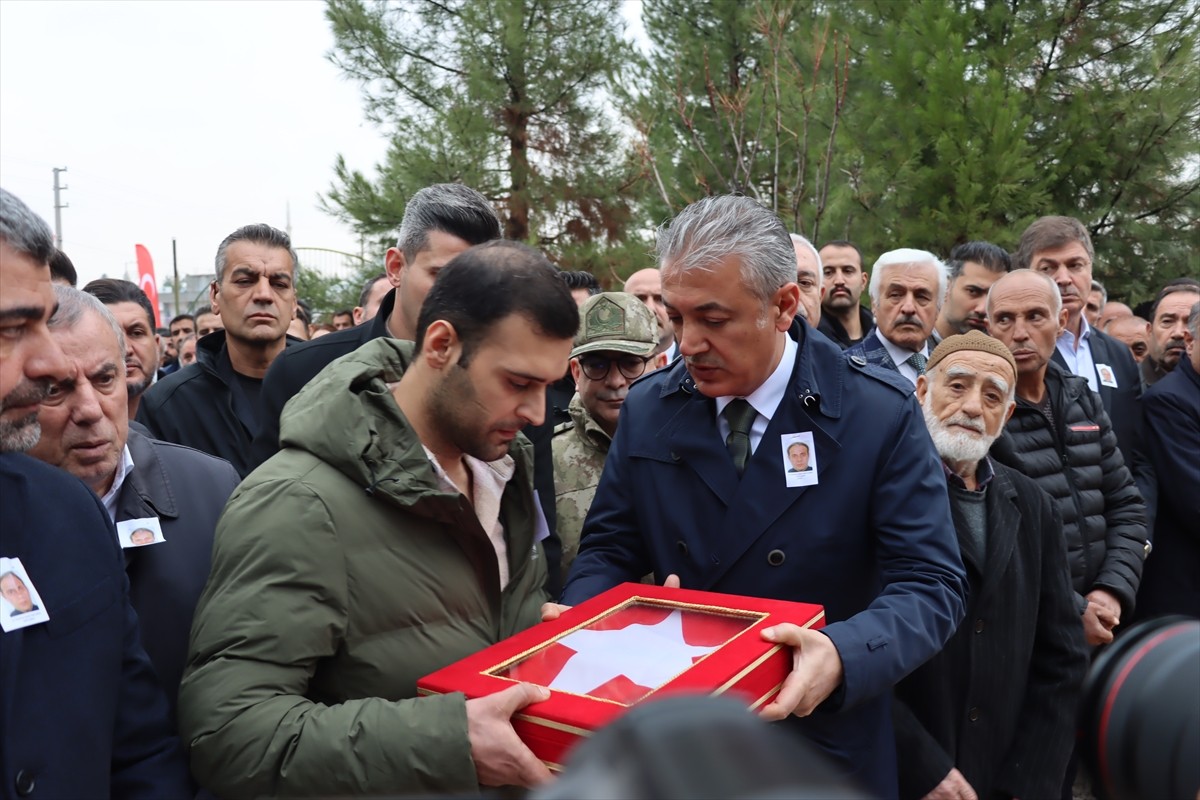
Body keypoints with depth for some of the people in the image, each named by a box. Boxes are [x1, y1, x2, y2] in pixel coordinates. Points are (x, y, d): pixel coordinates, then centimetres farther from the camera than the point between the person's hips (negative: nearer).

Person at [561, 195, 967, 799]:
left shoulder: (881, 415, -14)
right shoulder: (647, 409, -5)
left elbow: (931, 586, -16)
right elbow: (608, 550, 1)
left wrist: (842, 654, -35)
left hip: (827, 747, -2)